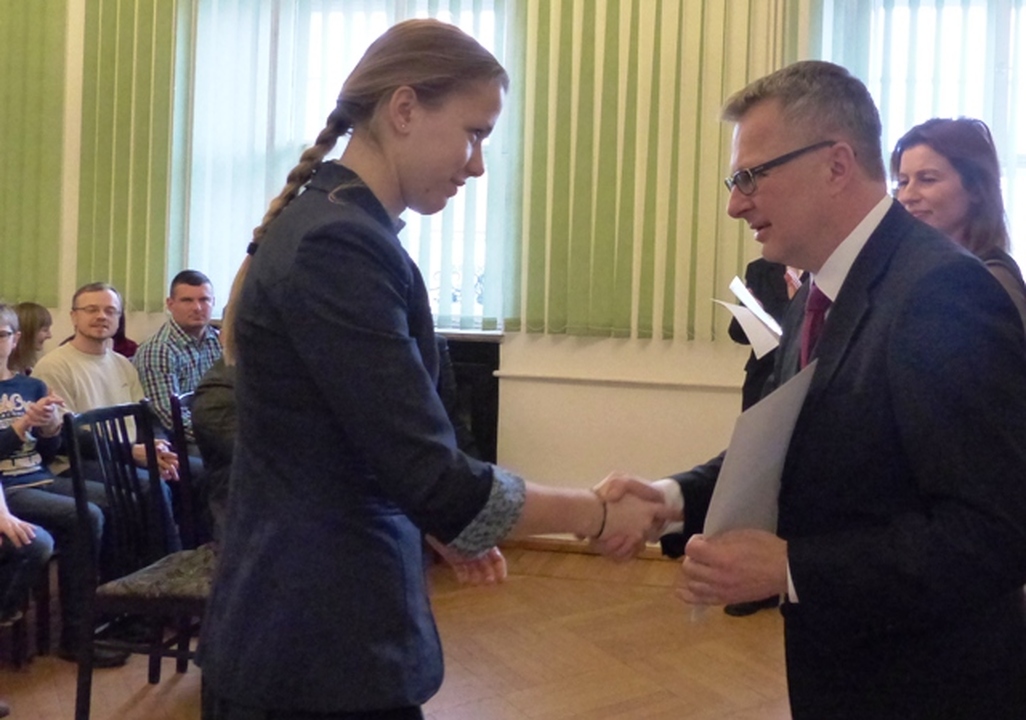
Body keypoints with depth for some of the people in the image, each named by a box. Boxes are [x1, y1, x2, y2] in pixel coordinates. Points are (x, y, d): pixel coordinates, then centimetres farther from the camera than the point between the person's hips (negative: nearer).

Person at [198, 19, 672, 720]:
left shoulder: (328, 226, 9)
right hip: (319, 643, -9)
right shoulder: (339, 244, -22)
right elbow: (431, 474, -24)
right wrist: (595, 513, -12)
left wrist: (443, 524, 15)